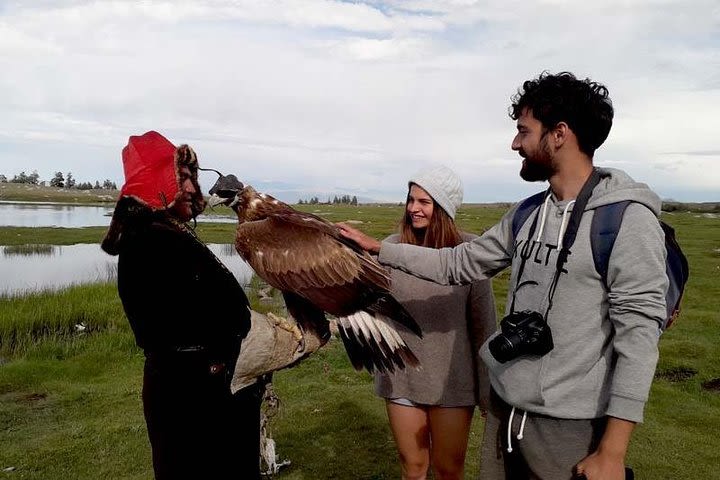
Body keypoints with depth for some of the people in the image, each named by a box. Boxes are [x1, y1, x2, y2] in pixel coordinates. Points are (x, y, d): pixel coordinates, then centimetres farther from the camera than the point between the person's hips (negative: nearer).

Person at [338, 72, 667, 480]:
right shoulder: (526, 215, 5)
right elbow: (458, 264, 12)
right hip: (505, 408, 6)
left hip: (570, 427, -6)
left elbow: (639, 333, -17)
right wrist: (378, 248, 11)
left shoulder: (627, 220, -15)